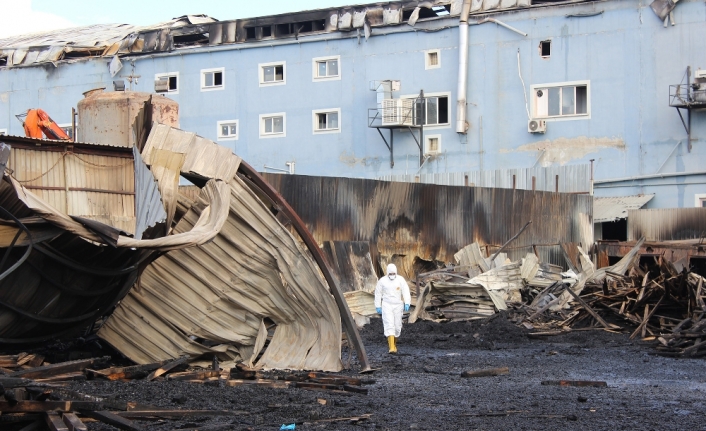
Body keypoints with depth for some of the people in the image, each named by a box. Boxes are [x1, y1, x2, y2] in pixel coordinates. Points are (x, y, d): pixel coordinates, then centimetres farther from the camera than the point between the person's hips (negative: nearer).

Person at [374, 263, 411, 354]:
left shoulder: (401, 280, -3)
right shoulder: (382, 281, -3)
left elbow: (406, 291, -10)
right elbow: (378, 294, 4)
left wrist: (407, 303, -23)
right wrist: (378, 306, 2)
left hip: (397, 306, 2)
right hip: (387, 305, -1)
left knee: (397, 326, 6)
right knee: (389, 325, -14)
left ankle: (394, 344, 33)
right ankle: (391, 347, -22)